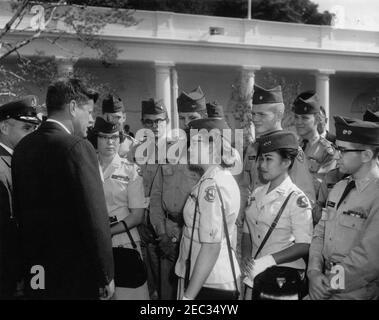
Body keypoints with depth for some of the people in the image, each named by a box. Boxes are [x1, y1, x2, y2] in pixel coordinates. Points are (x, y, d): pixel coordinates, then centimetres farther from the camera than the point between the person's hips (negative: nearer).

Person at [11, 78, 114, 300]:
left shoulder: (22, 147, 4)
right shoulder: (77, 147, -18)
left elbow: (20, 210, 11)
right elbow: (95, 217, -20)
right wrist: (106, 276, -12)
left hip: (35, 273, 7)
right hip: (76, 275, -7)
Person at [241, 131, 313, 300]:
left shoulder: (297, 199, -12)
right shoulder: (257, 194, 7)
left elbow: (304, 246, -15)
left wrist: (268, 260, -23)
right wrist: (246, 257, -5)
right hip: (255, 274, 5)